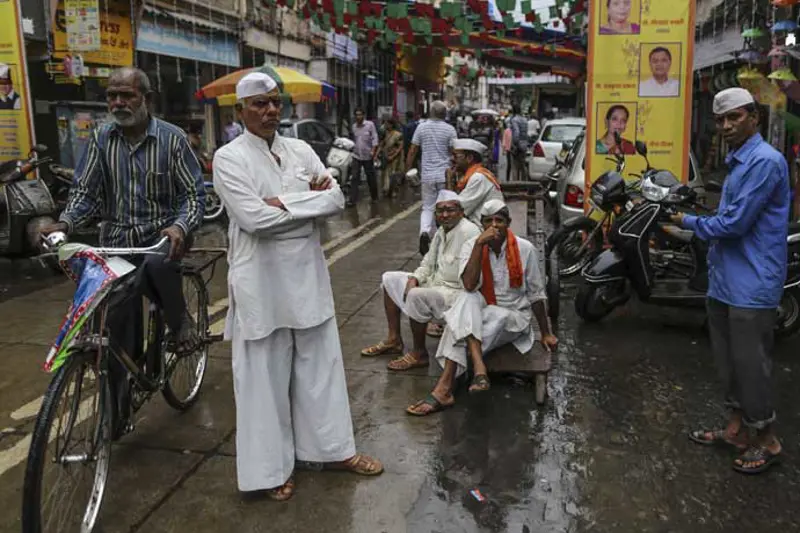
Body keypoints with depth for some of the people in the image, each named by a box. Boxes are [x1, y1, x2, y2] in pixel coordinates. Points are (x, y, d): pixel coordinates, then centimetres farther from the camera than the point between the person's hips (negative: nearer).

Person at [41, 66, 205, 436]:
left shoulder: (171, 138, -5)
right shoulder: (100, 139, 4)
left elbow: (194, 193, -8)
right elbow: (84, 191, 2)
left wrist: (180, 227, -28)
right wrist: (63, 224, -18)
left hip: (162, 236, -3)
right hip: (117, 240, 3)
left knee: (155, 267, -39)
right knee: (119, 331, 3)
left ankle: (180, 322, -7)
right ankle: (117, 415, 19)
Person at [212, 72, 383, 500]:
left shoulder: (300, 150, 9)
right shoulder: (229, 158, -7)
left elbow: (337, 198, -1)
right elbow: (255, 218, -19)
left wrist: (284, 203, -13)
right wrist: (311, 202, -10)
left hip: (307, 271, 5)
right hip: (261, 277, -5)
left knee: (320, 362, 14)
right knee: (264, 372, 5)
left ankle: (334, 449, 30)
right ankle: (270, 466, 22)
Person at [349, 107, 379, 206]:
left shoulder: (370, 124, -7)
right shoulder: (354, 126, 5)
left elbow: (375, 138, -10)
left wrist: (373, 151, -20)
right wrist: (354, 149, 15)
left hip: (368, 156, -2)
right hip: (356, 156, 3)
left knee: (371, 178, 9)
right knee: (355, 178, -6)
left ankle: (374, 197, 27)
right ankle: (353, 199, -8)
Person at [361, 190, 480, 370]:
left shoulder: (468, 232, -20)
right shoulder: (441, 231, 10)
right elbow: (428, 263, 16)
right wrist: (414, 278, -3)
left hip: (457, 291, -10)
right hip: (435, 282, 10)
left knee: (416, 295, -35)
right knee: (389, 279, 13)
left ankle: (419, 354, -15)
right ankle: (394, 340, 14)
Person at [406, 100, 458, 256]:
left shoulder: (421, 127, 2)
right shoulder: (449, 129, -4)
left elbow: (412, 152, 3)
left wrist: (409, 170, 13)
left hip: (427, 175, 1)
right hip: (445, 175, -1)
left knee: (427, 207, 8)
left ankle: (424, 232, -16)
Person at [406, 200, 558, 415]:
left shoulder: (524, 249, -8)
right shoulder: (472, 246, -6)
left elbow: (536, 294, 1)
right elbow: (469, 286, -23)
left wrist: (546, 333, 5)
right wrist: (479, 244, -27)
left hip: (515, 317, -1)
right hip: (480, 315, 2)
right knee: (468, 299, -31)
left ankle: (444, 387, -38)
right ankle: (478, 368, -45)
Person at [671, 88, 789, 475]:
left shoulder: (765, 161, -17)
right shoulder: (736, 161, 15)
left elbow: (735, 223, -21)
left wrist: (690, 222, -6)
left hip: (751, 286, -9)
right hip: (724, 282, 10)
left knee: (750, 363, 1)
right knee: (728, 359, 17)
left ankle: (766, 440, 18)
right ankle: (737, 428, 31)